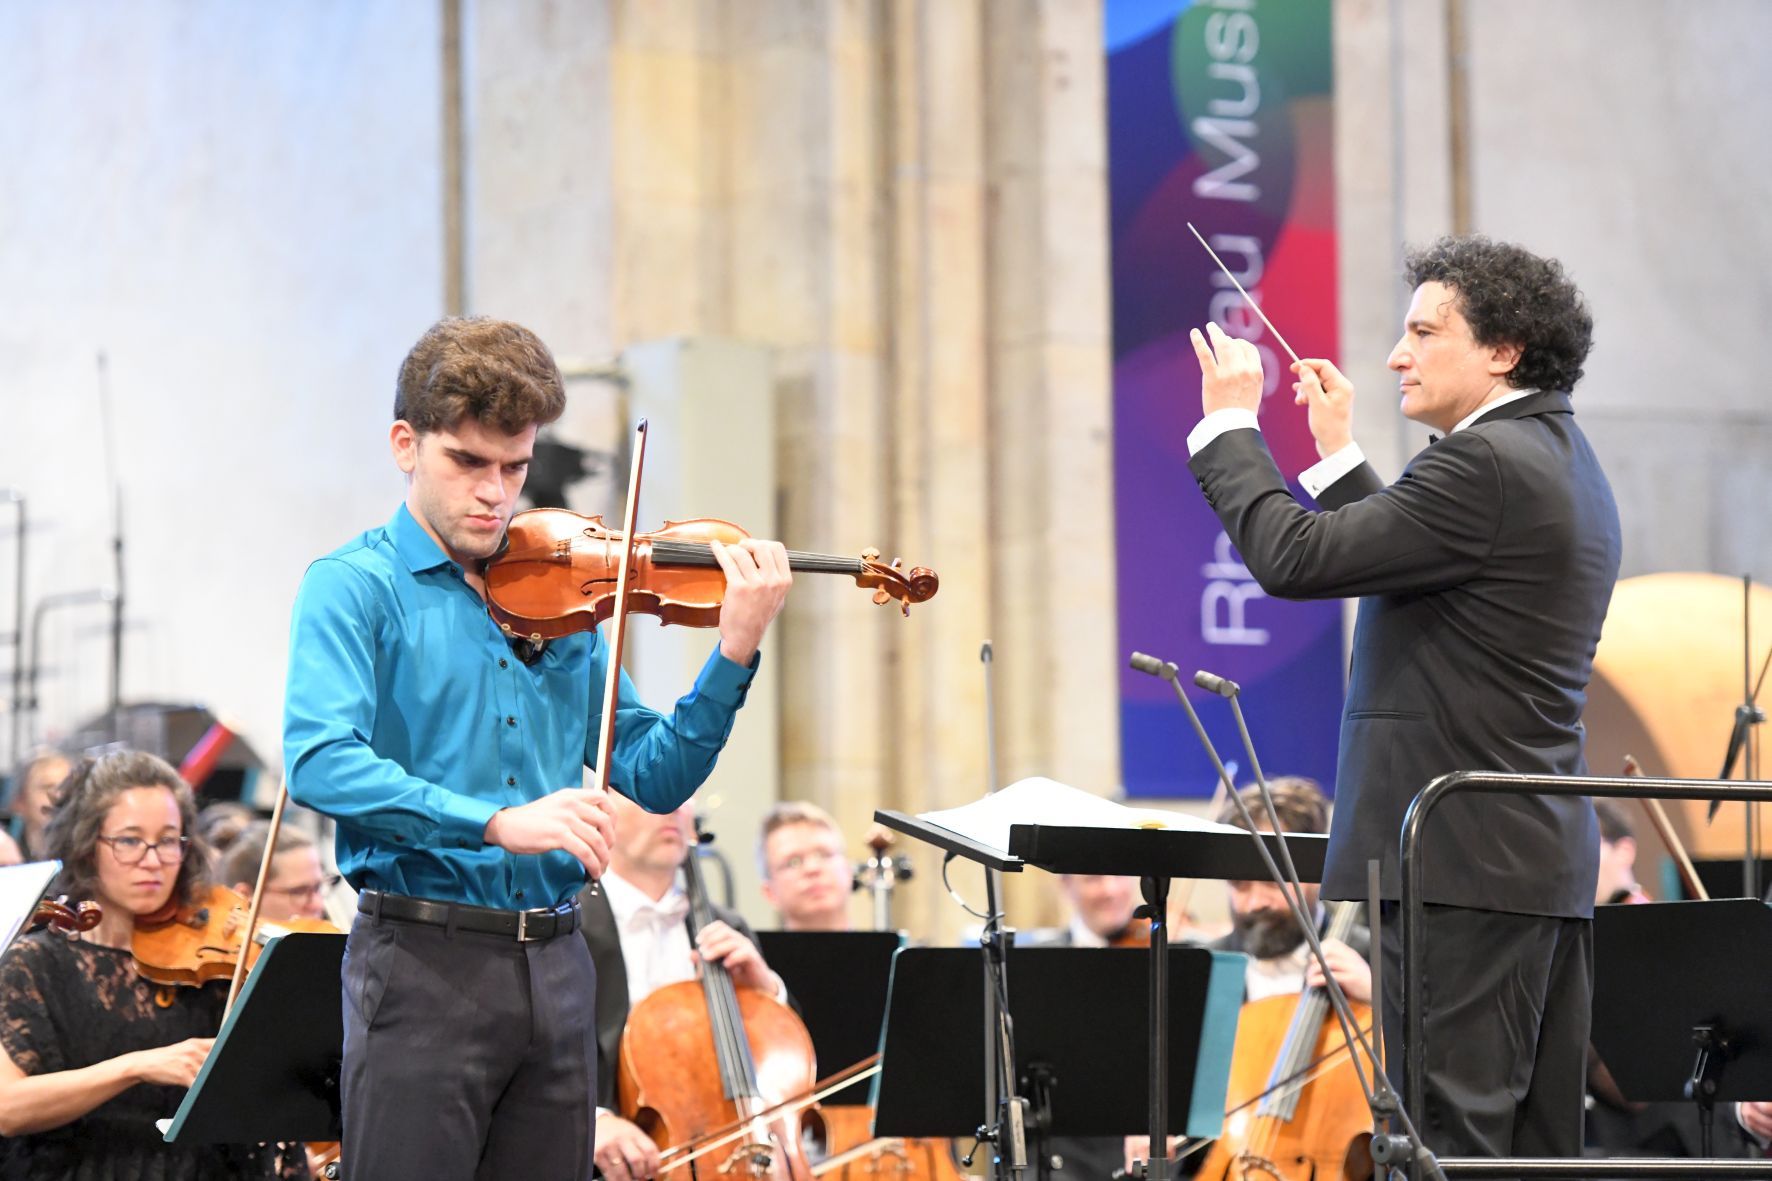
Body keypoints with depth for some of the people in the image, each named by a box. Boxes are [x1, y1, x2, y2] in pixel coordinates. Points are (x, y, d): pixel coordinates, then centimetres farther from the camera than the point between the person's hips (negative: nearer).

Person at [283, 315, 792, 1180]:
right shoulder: (355, 585, -3)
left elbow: (652, 778, 11)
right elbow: (317, 761, -19)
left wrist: (735, 654, -3)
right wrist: (495, 821, -29)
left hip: (554, 968, 5)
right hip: (424, 959, -5)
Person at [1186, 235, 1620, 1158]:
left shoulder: (1486, 465, -15)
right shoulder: (1562, 463, 17)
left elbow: (1294, 558, -18)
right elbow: (1406, 562, 25)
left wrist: (1229, 424, -4)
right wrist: (1337, 451, 24)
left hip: (1465, 864, -10)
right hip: (1550, 860, 10)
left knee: (1450, 1133, -10)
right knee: (1538, 1141, 9)